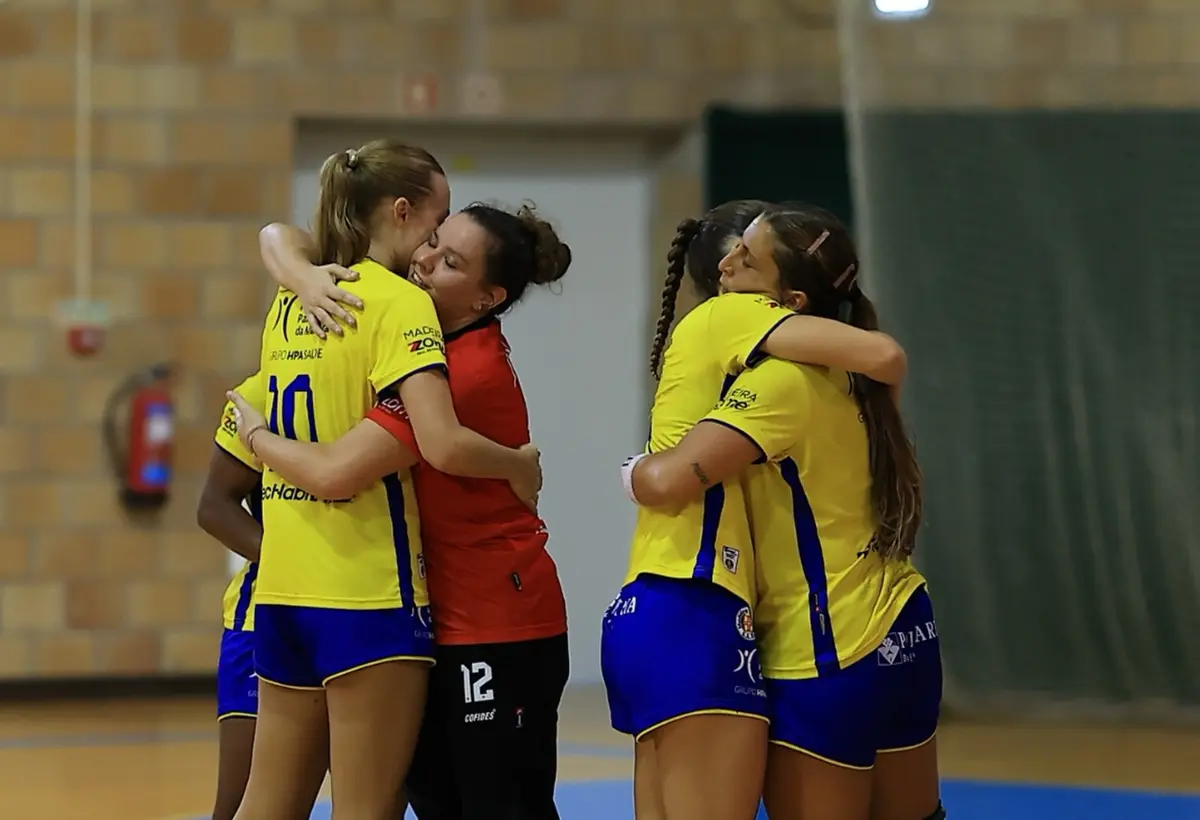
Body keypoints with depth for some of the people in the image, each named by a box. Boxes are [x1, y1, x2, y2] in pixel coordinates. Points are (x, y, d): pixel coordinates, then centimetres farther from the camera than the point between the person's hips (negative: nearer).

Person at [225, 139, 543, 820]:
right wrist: (521, 465, -7)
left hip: (284, 585, 8)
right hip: (368, 593, -8)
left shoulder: (291, 301, 13)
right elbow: (444, 444, -23)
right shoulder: (401, 302, -11)